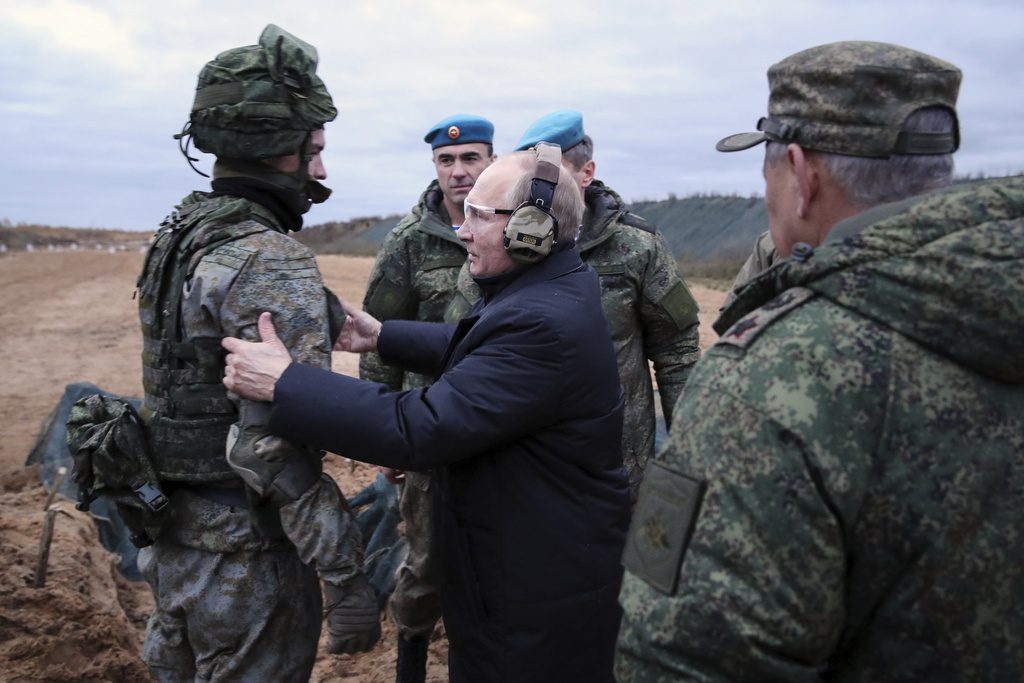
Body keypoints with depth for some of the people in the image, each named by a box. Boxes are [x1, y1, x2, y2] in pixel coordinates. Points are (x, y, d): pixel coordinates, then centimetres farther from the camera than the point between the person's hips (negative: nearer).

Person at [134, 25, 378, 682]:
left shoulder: (178, 239, 7)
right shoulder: (273, 263, -22)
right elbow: (276, 445, -28)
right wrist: (348, 577, -24)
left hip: (172, 538, 9)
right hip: (243, 554, -9)